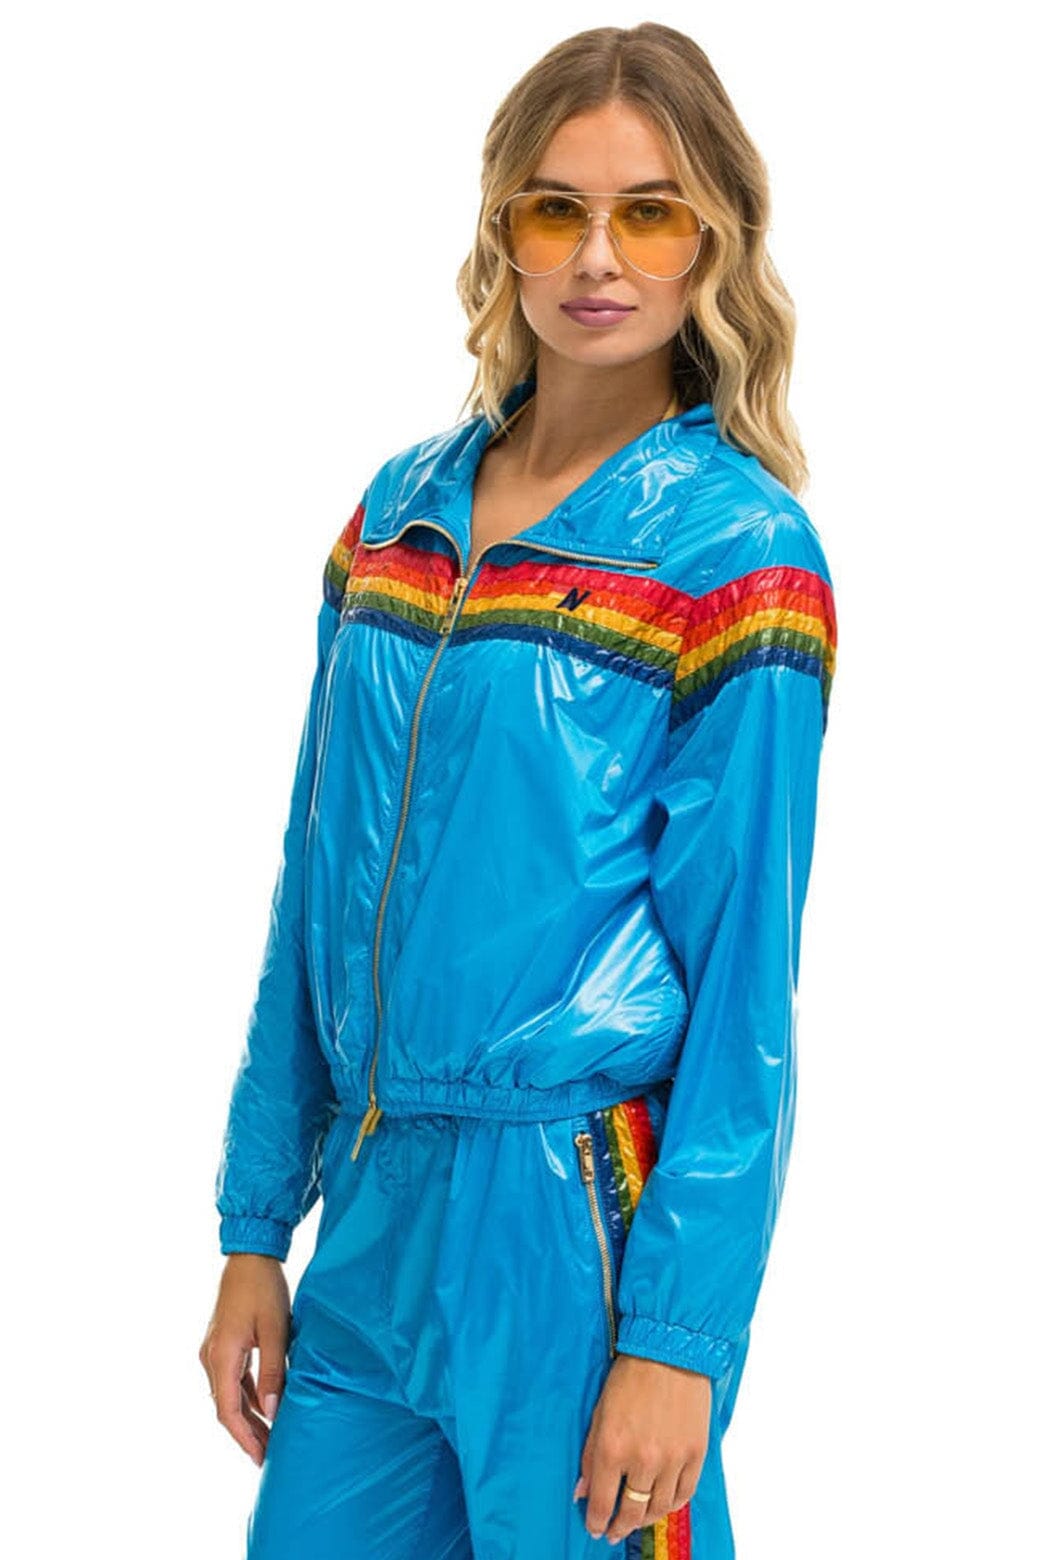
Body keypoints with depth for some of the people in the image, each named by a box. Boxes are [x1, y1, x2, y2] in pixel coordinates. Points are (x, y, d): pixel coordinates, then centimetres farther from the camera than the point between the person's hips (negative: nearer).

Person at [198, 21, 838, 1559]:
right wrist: (256, 1229, 10)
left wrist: (677, 1338, -13)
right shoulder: (401, 505, 7)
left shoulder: (738, 550, -8)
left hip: (583, 1214, -5)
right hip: (380, 1203, 5)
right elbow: (320, 893, 11)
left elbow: (743, 975, -10)